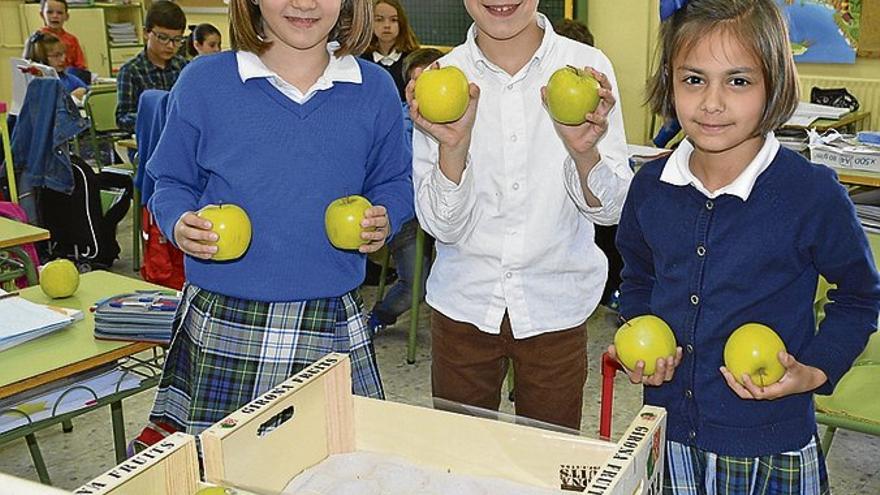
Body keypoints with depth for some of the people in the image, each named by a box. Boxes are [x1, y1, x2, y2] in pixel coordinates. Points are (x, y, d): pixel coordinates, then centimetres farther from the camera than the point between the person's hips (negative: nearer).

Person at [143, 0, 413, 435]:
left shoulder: (375, 90, 4)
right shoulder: (203, 82, 1)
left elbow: (394, 183, 15)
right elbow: (171, 182, 10)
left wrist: (385, 220, -7)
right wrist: (179, 225, -11)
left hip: (334, 329, 1)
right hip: (221, 329, -1)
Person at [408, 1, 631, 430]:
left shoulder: (586, 68, -7)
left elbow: (611, 211, -5)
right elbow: (441, 226, -8)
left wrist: (585, 151, -24)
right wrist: (452, 146, -24)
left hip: (556, 308, 0)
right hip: (464, 305, 1)